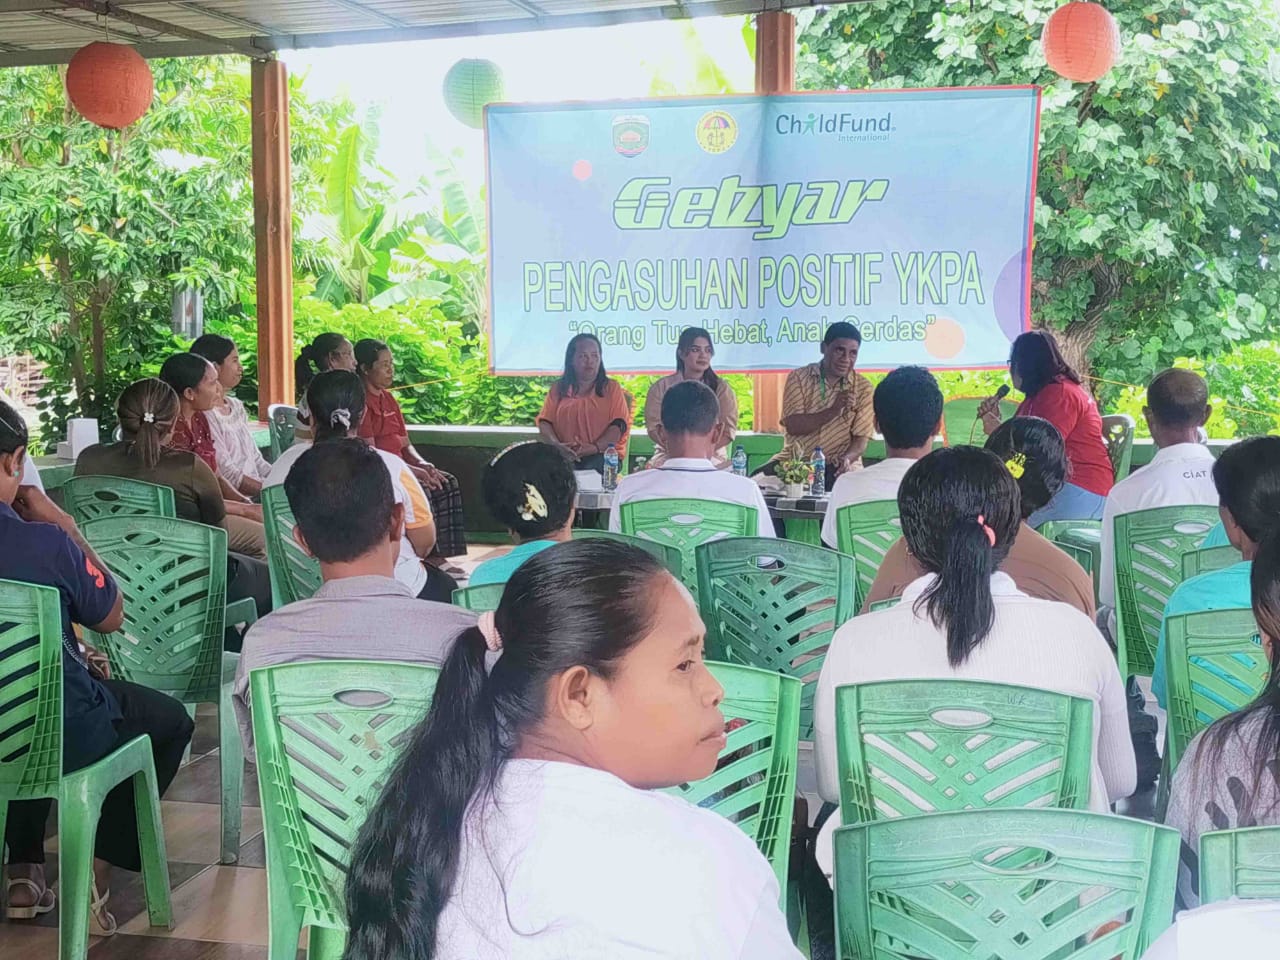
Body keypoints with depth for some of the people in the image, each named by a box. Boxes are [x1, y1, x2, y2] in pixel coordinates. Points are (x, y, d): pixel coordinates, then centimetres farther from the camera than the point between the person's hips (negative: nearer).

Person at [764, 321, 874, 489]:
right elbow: (793, 426, -9)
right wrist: (833, 410, -20)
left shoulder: (863, 387, 4)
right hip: (795, 461, 1)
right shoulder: (798, 377, 4)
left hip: (837, 468, -1)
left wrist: (847, 459, -24)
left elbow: (861, 439, -2)